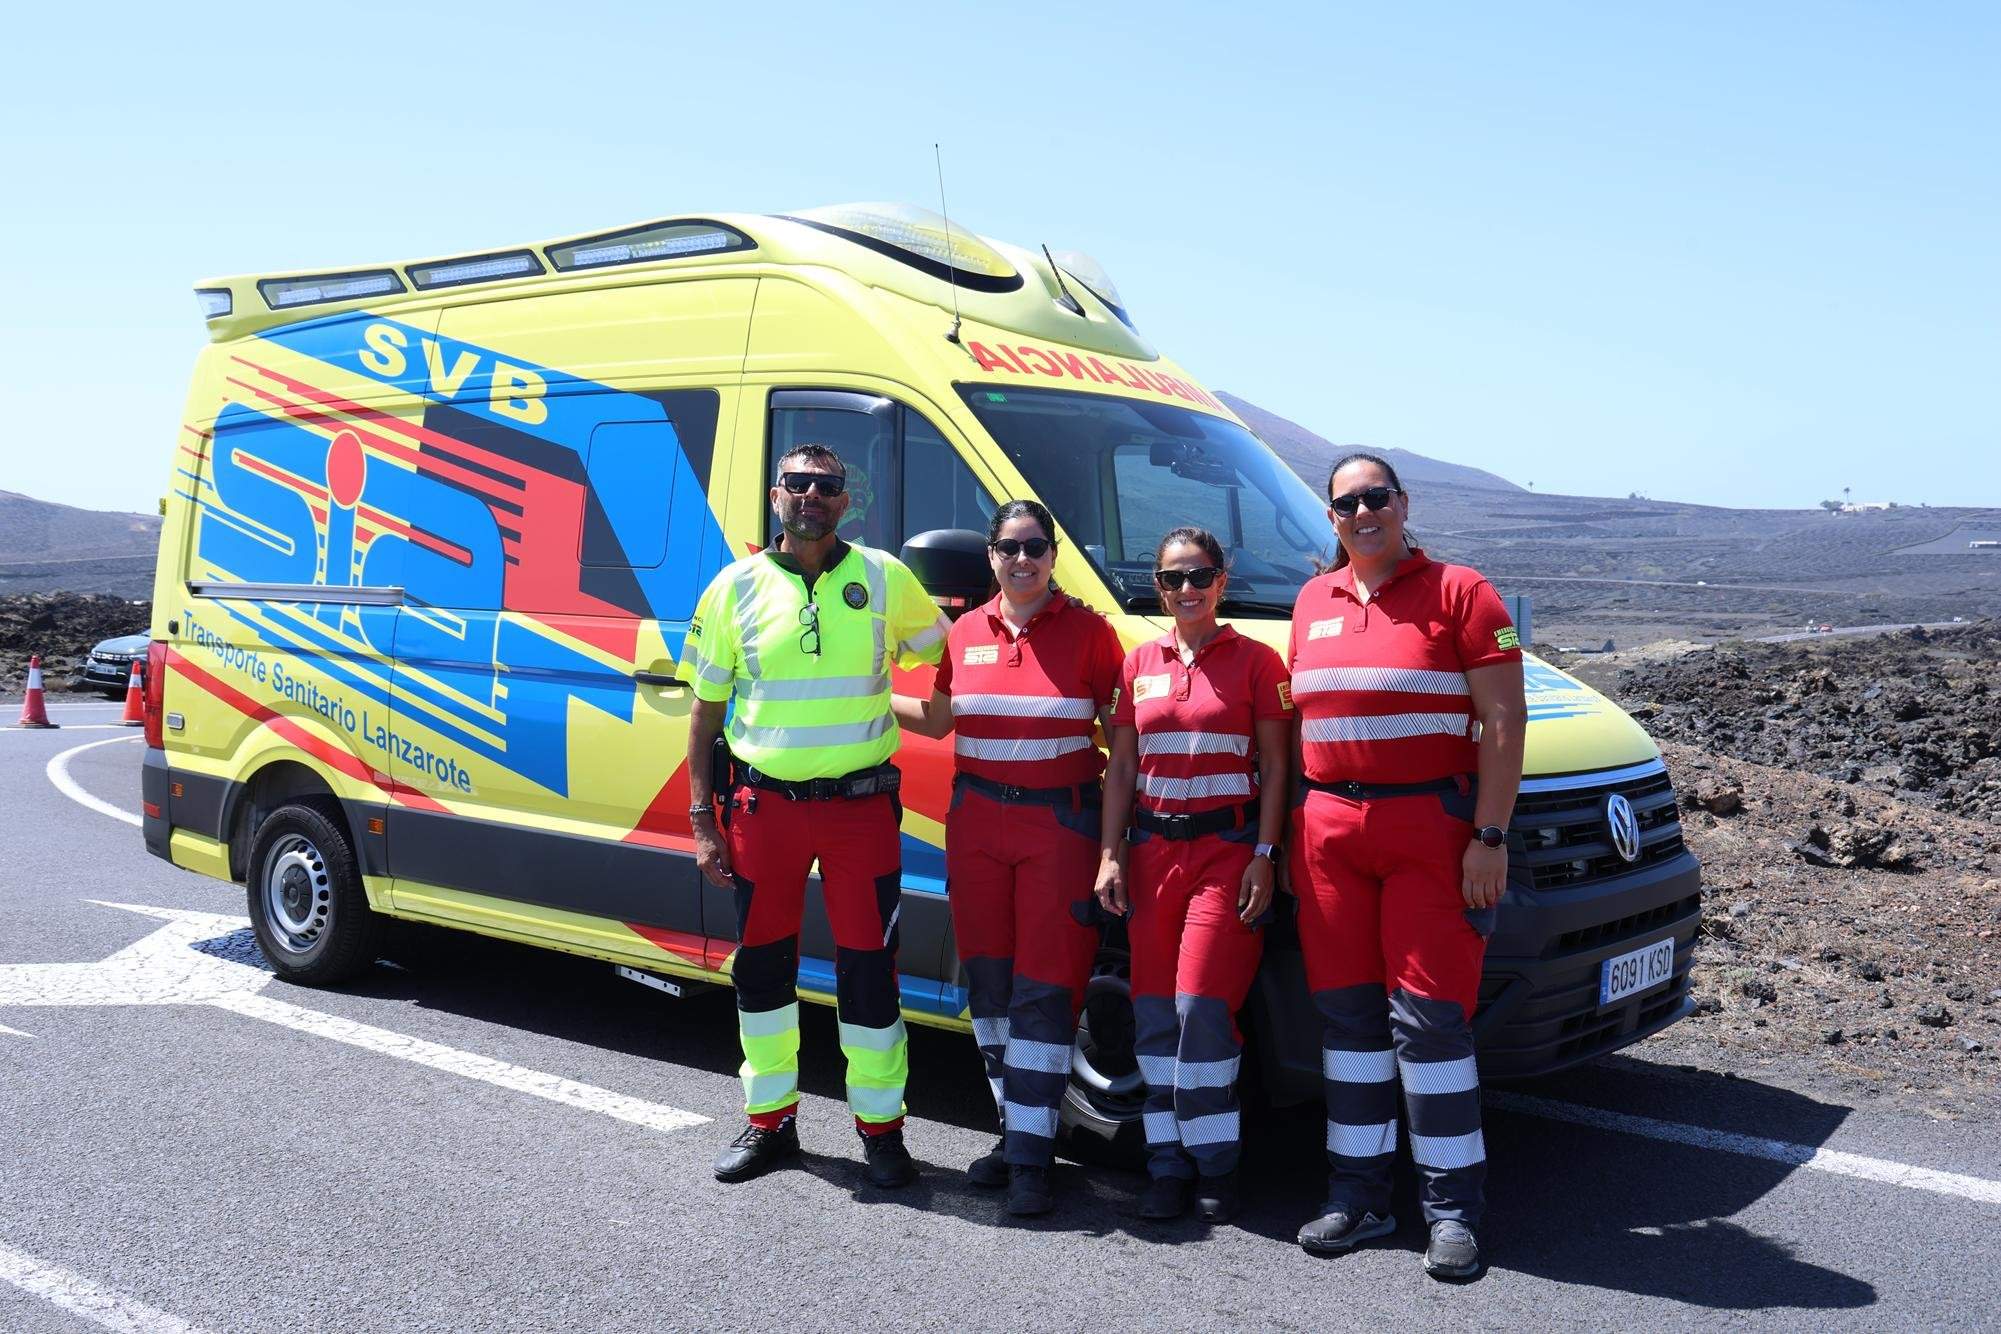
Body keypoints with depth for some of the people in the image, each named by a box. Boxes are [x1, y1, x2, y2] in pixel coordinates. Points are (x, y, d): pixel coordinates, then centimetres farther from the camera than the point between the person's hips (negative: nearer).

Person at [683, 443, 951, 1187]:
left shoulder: (883, 578, 1)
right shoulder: (737, 586, 3)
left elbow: (944, 660, 13)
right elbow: (706, 710, 6)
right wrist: (702, 821, 3)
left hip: (860, 804, -1)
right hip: (763, 804, 2)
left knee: (868, 966, 2)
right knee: (761, 963, 11)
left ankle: (879, 1126, 18)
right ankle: (768, 1120, 27)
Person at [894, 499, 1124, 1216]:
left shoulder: (1088, 630, -3)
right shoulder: (967, 633, 8)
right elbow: (937, 719, 19)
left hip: (1060, 822, -4)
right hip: (977, 820, 4)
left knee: (1045, 986, -4)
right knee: (990, 981, 10)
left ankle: (1031, 1155, 2)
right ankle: (1014, 1127, 25)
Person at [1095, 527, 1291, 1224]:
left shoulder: (1254, 661, 0)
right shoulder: (1138, 664, 11)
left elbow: (1274, 767, -1)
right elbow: (1121, 767, 13)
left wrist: (1264, 856, -9)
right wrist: (1110, 854, 5)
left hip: (1227, 847, -4)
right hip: (1154, 848, 4)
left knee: (1201, 1006, -10)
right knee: (1155, 1011, 4)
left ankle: (1214, 1165, 4)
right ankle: (1167, 1166, 13)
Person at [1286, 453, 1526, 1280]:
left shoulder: (1458, 593, -1)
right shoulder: (1313, 602, 14)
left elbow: (1503, 723, -6)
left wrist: (1489, 837, -13)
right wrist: (1290, 837, 14)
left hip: (1430, 828, -5)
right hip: (1328, 830, 5)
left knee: (1429, 1018, -4)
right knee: (1347, 1015, 9)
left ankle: (1453, 1211, 8)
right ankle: (1357, 1198, 20)